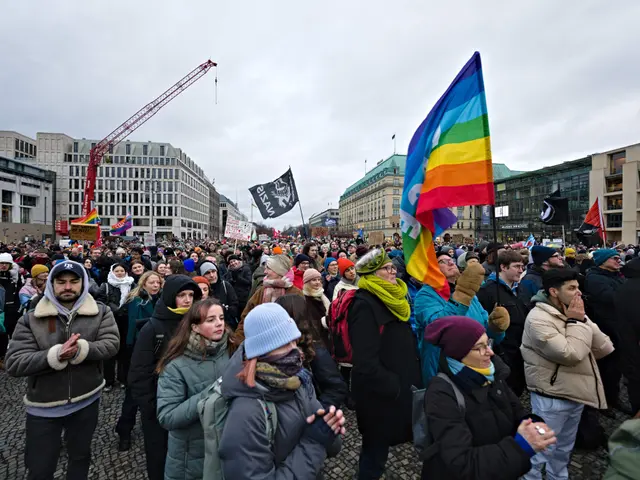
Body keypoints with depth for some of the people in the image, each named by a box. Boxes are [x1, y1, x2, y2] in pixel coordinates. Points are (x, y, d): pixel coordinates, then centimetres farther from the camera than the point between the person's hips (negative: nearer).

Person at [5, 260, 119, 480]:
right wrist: (54, 355, -29)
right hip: (44, 406, 0)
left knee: (81, 457, 23)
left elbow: (111, 344, -15)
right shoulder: (31, 318, -7)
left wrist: (81, 349, -32)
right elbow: (14, 363, -13)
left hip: (86, 400, 1)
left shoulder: (100, 312, -6)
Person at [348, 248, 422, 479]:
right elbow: (366, 363, -27)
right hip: (380, 394, -8)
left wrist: (411, 379, 11)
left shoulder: (393, 299, 7)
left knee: (378, 448, 23)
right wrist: (394, 386, -18)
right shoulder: (365, 305, -22)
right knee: (375, 451, 9)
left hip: (399, 389, 8)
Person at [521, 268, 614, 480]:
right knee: (541, 450, 5)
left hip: (575, 394, 8)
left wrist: (581, 321, -7)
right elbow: (571, 354, -27)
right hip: (551, 397, -8)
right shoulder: (538, 319, -22)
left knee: (564, 448, 26)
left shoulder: (573, 313, 4)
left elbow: (605, 348, 1)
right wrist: (576, 322, -19)